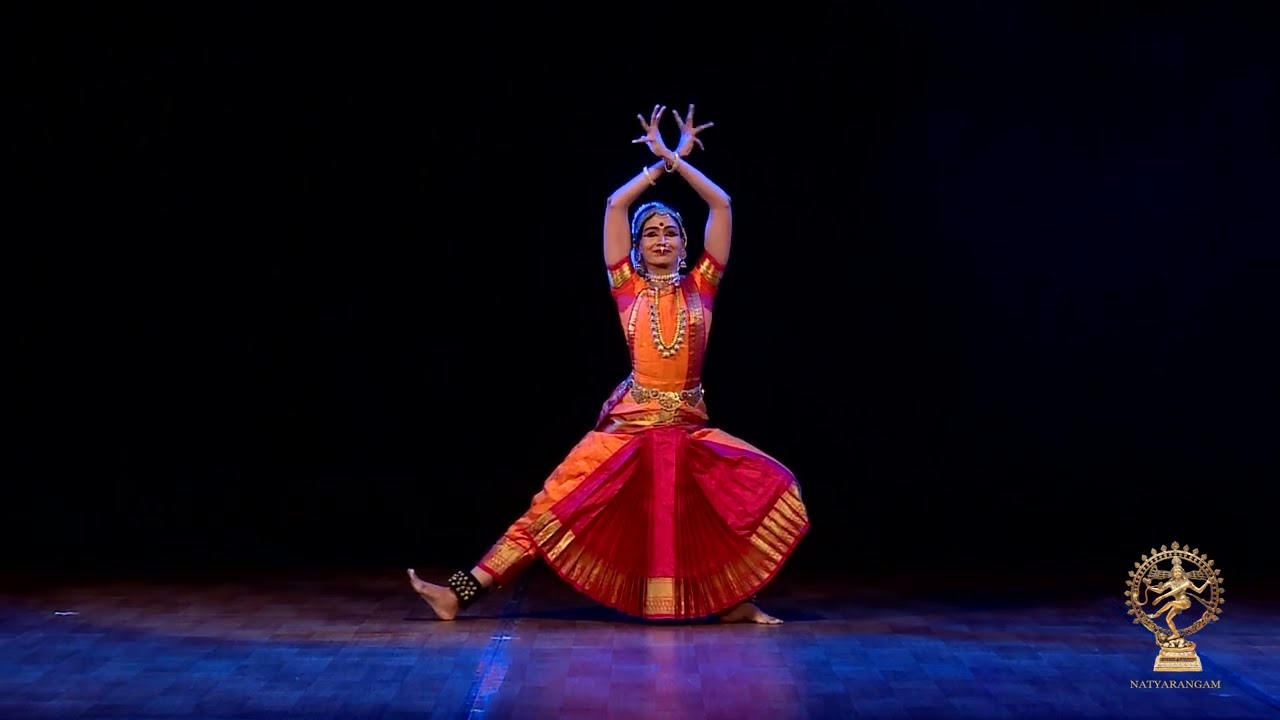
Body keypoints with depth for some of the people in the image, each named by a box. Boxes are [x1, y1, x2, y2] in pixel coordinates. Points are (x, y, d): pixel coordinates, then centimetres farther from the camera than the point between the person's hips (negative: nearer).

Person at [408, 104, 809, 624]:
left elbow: (722, 205, 3)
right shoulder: (628, 287, 6)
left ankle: (736, 601, 6)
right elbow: (615, 205, 0)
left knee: (773, 488, -10)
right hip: (630, 424, -2)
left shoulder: (699, 285, 8)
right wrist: (662, 161, 7)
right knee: (556, 506, -7)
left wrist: (677, 159, 5)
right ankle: (460, 593, -5)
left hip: (690, 429, 2)